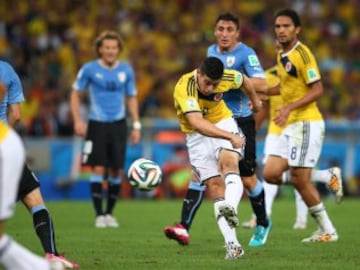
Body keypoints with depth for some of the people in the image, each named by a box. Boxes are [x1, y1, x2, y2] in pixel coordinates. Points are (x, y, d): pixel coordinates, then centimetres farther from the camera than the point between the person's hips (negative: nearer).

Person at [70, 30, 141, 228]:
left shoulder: (126, 70, 4)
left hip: (118, 125, 2)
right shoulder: (89, 69, -3)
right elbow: (75, 94, 4)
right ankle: (99, 214, -1)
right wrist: (77, 121, -5)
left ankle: (110, 213, 15)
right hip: (97, 124, -2)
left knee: (116, 171, 2)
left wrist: (136, 125, 7)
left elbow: (131, 98, 13)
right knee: (98, 169, -8)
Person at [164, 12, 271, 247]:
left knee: (247, 179, 5)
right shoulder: (211, 51, 10)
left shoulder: (245, 53, -11)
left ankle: (263, 224, 30)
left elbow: (262, 85, -24)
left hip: (240, 122, -5)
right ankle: (184, 228, -14)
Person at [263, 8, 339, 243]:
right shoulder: (281, 56, 13)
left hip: (307, 123, -9)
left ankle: (327, 230, 4)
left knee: (299, 178, -9)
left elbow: (317, 90, -18)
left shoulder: (302, 54, -13)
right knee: (271, 174, 1)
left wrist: (289, 107, -26)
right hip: (291, 126, 9)